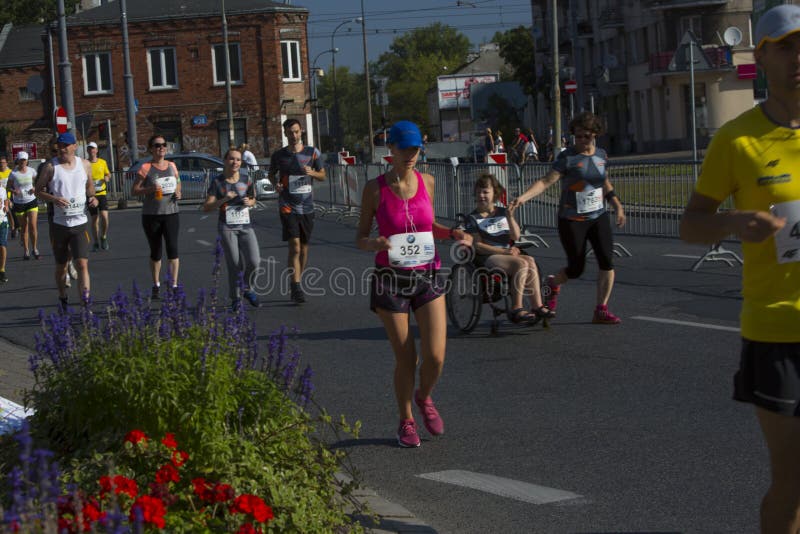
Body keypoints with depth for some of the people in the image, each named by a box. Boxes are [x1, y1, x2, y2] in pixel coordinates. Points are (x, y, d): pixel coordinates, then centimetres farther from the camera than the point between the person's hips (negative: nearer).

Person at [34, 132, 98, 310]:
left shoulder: (85, 165, 5)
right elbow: (38, 191, 1)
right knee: (61, 267, 12)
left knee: (82, 264, -13)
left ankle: (86, 302, -17)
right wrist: (54, 199, -17)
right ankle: (62, 298, 34)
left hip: (80, 223, 1)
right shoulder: (50, 167, -3)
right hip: (59, 223, 0)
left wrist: (92, 197, 2)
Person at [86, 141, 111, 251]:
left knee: (104, 216, -14)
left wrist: (107, 177, -2)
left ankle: (104, 237, 9)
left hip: (102, 193, 1)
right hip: (91, 195, -1)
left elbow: (108, 174, 20)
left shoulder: (102, 162, 5)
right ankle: (96, 243, 17)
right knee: (94, 219, 4)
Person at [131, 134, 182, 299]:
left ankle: (174, 285, -9)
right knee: (155, 252, 8)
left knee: (172, 248, -11)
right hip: (151, 215, -2)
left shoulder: (172, 166, 7)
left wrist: (178, 193, 0)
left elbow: (178, 184, 22)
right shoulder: (146, 168, -5)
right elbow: (134, 191, -4)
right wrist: (149, 189, -21)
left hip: (171, 213, 2)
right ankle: (156, 286, 22)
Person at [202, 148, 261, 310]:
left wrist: (249, 202, -2)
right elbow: (206, 207, -4)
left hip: (246, 226, 3)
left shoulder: (246, 180, 6)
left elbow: (253, 200, 21)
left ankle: (246, 288, 18)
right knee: (234, 265, -5)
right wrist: (224, 199, -17)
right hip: (227, 228, -2)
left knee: (253, 261, -11)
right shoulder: (217, 182, -3)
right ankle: (236, 298, 13)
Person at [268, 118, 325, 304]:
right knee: (294, 247, -14)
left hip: (306, 207, 3)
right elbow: (271, 174, 17)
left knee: (304, 248, 9)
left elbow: (323, 175, 10)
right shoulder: (278, 155, 2)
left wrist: (312, 173, -12)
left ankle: (296, 286, 22)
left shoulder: (312, 153, 3)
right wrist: (276, 184, -5)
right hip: (288, 207, -3)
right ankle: (296, 287, -14)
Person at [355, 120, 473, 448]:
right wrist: (374, 244, -22)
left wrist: (452, 234, 1)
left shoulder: (427, 182, 4)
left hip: (427, 277, 2)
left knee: (435, 357, -6)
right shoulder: (375, 189, -6)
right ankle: (406, 421, 27)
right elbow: (360, 238, 0)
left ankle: (424, 398, 27)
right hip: (390, 279, -2)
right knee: (405, 360, 3)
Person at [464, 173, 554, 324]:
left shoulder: (503, 213, 16)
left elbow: (516, 236, 5)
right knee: (521, 264, -29)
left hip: (507, 253, 5)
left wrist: (510, 217, -12)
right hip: (487, 258, -5)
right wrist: (504, 252, -14)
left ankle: (537, 306, -29)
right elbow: (477, 245, -8)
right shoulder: (473, 218, 3)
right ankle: (516, 309, -31)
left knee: (530, 261, -25)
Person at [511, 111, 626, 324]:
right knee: (576, 269, 0)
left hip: (598, 217, 5)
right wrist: (523, 197, -34)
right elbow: (546, 181, -21)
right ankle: (553, 284, 35)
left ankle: (601, 310, 3)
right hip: (572, 221, -5)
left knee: (607, 262, -7)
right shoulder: (567, 158, -12)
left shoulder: (601, 155, 6)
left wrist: (617, 206, 24)